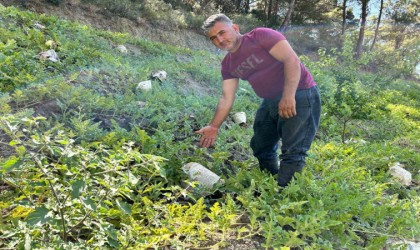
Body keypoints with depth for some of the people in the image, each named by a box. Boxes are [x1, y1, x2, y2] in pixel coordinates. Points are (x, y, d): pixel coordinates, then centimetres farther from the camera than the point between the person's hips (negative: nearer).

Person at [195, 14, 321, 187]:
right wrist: (214, 126, 4)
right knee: (261, 148, 18)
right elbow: (226, 98, 9)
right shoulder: (228, 65, 8)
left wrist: (288, 97, -27)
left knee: (292, 152, -11)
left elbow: (292, 60, -21)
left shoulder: (261, 36, -14)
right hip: (271, 102, 9)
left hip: (299, 95, -8)